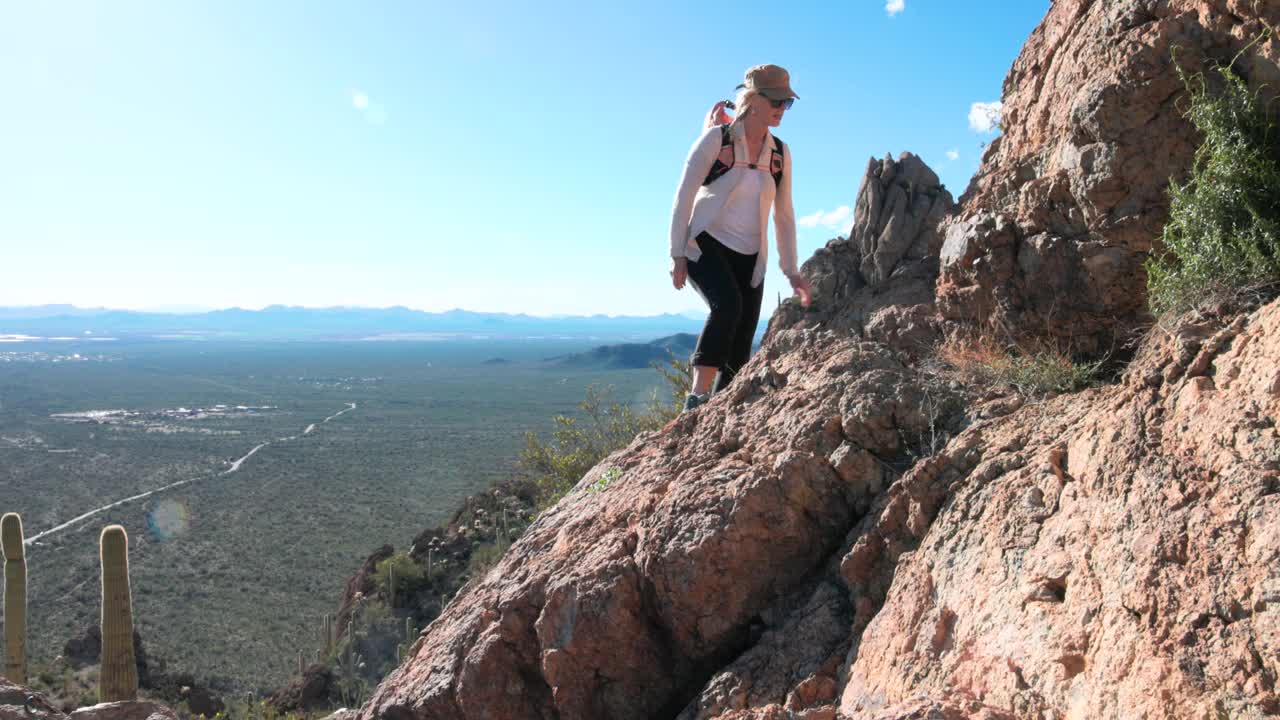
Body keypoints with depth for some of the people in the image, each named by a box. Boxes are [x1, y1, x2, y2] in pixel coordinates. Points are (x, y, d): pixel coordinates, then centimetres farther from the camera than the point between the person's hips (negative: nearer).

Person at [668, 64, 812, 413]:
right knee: (728, 305, -33)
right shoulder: (716, 139, -6)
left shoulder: (780, 153, 8)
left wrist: (791, 271, 10)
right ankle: (697, 397, -31)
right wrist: (677, 253, -12)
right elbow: (684, 196, -7)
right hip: (705, 245, -5)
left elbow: (783, 216, 13)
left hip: (749, 257, 5)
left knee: (740, 349, -2)